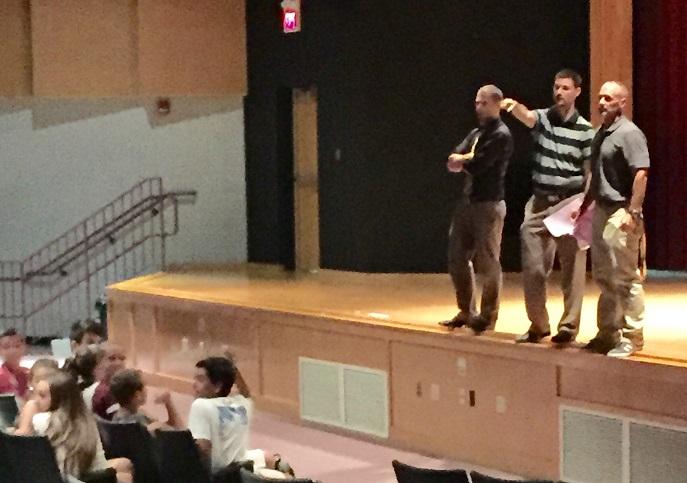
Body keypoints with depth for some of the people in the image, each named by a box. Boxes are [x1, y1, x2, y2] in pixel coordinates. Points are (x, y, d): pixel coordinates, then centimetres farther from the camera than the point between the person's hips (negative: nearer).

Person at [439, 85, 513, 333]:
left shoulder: (501, 136, -10)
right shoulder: (475, 133, 16)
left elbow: (477, 165, -18)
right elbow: (453, 162, 6)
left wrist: (462, 161, 1)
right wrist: (469, 160, -13)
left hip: (489, 204, -8)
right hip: (466, 202, 8)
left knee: (487, 262, -1)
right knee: (457, 259, 10)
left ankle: (488, 315, 9)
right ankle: (466, 312, 21)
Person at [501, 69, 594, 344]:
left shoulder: (585, 130, -1)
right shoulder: (542, 118, 3)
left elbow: (590, 172, -1)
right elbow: (526, 117, -21)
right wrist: (513, 106, -44)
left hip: (569, 205, -2)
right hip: (539, 203, 3)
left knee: (572, 269, 0)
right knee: (532, 267, 4)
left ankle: (569, 325, 8)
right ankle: (538, 324, 18)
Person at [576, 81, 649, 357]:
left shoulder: (629, 133, -12)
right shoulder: (601, 133, 15)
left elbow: (641, 173, -19)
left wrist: (633, 212, -23)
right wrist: (584, 206, 21)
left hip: (621, 213, -9)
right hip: (601, 211, 9)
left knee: (625, 277, -5)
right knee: (603, 277, 14)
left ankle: (632, 337, 1)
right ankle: (608, 333, 23)